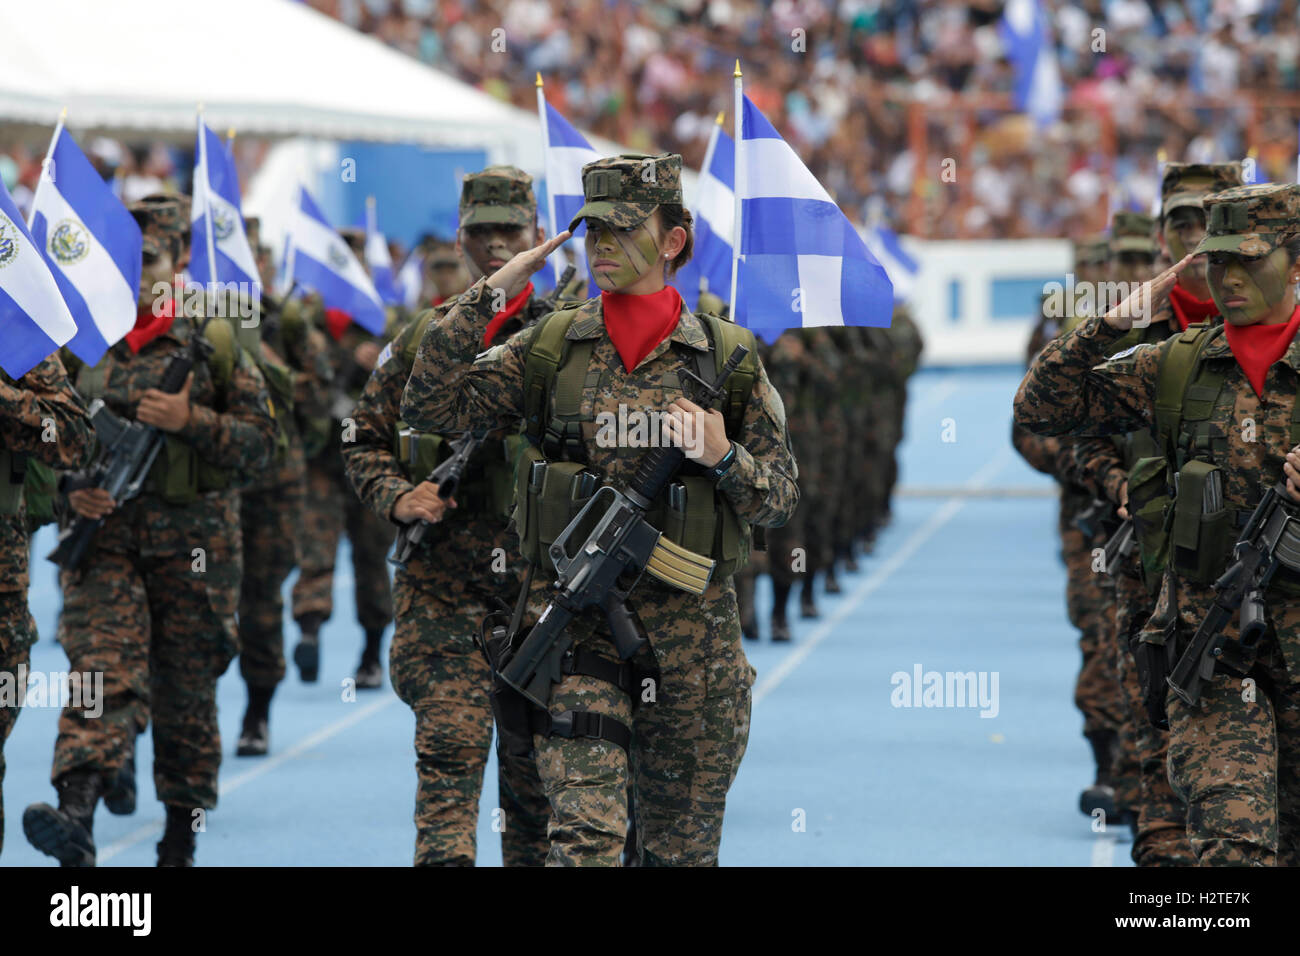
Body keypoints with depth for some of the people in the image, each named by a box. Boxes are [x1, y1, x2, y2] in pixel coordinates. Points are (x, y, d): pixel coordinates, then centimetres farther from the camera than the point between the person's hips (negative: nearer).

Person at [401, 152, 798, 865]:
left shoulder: (728, 355, 4)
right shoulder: (549, 346, 5)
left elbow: (780, 498, 8)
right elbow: (431, 408, -3)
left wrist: (723, 456, -12)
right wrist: (488, 296, -6)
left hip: (691, 628, 1)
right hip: (576, 617, -1)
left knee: (682, 848, 9)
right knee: (585, 834, -14)